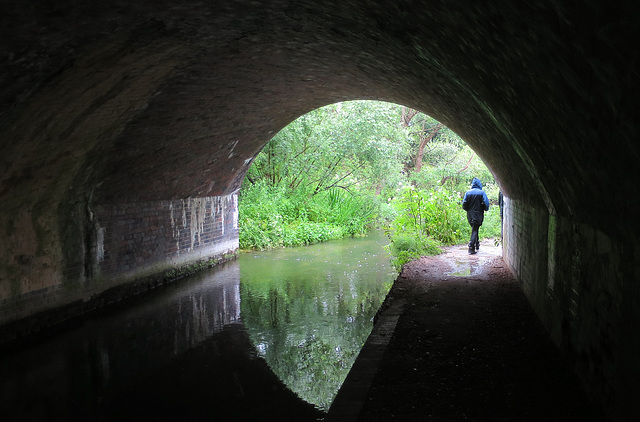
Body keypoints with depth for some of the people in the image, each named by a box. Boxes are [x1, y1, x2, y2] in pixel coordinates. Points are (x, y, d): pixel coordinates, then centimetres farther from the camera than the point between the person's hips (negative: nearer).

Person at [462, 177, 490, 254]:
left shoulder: (468, 192, 1)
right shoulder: (481, 192, -8)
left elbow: (464, 204, -1)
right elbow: (486, 203, -13)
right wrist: (485, 209, 6)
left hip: (470, 215, 4)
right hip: (478, 215, -3)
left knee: (474, 230, 20)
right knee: (475, 230, -3)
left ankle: (477, 244, 28)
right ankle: (471, 247, -12)